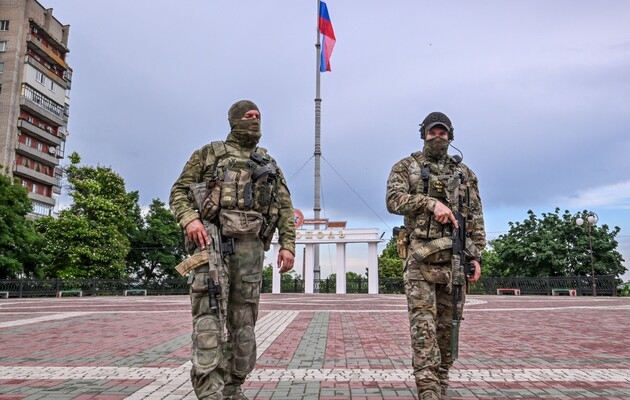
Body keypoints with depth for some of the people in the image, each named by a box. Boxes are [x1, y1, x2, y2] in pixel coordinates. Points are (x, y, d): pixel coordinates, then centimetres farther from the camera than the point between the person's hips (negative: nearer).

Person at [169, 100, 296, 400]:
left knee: (243, 318, 5)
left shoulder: (268, 163, 22)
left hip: (250, 245, 4)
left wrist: (287, 245, 2)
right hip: (212, 237, -4)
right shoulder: (210, 153, 13)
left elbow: (285, 207, 16)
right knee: (210, 311, -16)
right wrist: (189, 219, -14)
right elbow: (179, 191, 7)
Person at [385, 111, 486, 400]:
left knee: (447, 326, 8)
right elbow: (393, 200, -9)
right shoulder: (406, 167, 8)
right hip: (420, 257, -3)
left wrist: (476, 256, 3)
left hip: (455, 259, 3)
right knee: (423, 326, -10)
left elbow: (475, 218, 13)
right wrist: (431, 202, -21)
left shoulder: (464, 172, 15)